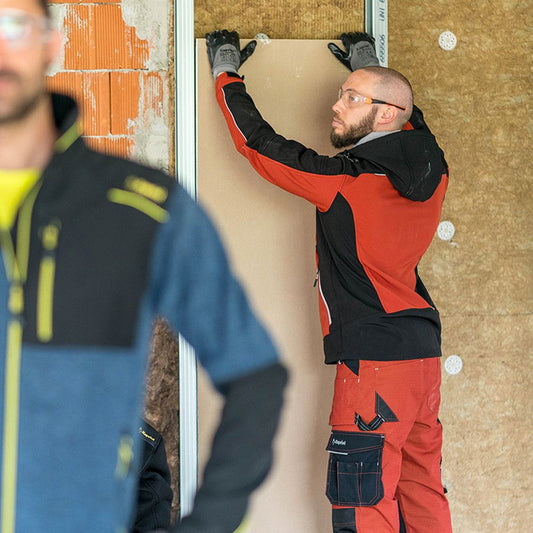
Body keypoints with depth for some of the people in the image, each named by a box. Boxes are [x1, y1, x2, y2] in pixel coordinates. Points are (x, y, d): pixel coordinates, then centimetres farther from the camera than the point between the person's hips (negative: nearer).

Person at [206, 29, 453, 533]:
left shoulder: (346, 183, -15)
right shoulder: (429, 173, 4)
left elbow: (261, 144, -5)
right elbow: (409, 123, 29)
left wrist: (226, 74, 9)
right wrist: (369, 68, 39)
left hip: (374, 359, -8)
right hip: (422, 353, 8)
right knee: (422, 491, 12)